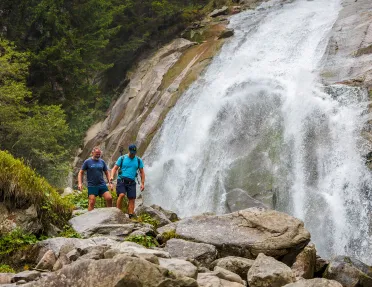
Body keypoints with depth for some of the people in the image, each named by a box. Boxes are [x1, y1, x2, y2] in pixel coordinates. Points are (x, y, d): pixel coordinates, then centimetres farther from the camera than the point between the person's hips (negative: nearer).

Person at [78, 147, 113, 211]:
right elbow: (81, 173, 3)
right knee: (92, 202, -8)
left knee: (109, 198, -9)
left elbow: (107, 173, 17)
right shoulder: (87, 162, 1)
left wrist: (110, 183, 7)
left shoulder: (102, 162, 10)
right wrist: (80, 183, -9)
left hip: (102, 185, 3)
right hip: (92, 186, -3)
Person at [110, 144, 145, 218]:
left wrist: (142, 183, 3)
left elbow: (142, 172, 12)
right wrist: (112, 177, -16)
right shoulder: (122, 158, 4)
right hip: (121, 180, -3)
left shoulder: (138, 160, 10)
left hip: (131, 182, 3)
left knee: (132, 200, -4)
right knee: (121, 195, -24)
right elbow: (115, 168, 2)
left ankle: (131, 217, -1)